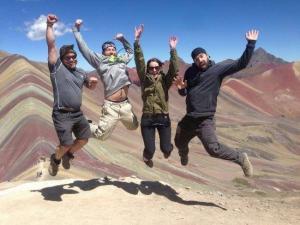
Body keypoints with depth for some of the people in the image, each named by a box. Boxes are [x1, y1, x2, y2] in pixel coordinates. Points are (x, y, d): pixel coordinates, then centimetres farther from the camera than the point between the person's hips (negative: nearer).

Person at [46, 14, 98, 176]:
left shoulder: (80, 73, 13)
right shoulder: (57, 67, -5)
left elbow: (91, 87, 25)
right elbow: (51, 45, -12)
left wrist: (93, 81, 2)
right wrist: (49, 25, -15)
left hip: (78, 113, 7)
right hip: (62, 114, -6)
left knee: (84, 138, 12)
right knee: (66, 144, -5)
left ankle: (68, 155, 37)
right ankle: (55, 159, 27)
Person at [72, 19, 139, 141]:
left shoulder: (122, 60, 14)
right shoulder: (100, 61, 1)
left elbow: (130, 51, 33)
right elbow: (83, 47, -1)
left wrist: (122, 39, 24)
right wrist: (77, 29, 0)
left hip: (125, 104, 6)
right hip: (111, 106, -6)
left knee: (134, 126, 23)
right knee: (101, 135, -4)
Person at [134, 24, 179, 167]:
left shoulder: (165, 80, 1)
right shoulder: (145, 79, 1)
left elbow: (174, 70, -15)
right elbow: (139, 62, -8)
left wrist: (173, 50, -23)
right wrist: (137, 41, -18)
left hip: (163, 118, 0)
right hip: (147, 119, 0)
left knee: (166, 149, 4)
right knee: (150, 149, 1)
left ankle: (167, 148, 44)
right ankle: (147, 156, 40)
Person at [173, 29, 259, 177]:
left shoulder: (218, 69, -8)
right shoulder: (190, 72, 4)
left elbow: (241, 64, -14)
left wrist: (251, 44, -20)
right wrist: (181, 88, -10)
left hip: (205, 120, -5)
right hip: (189, 118, 5)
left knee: (213, 149, -23)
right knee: (179, 143, 24)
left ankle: (241, 158, 2)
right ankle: (184, 157, 60)